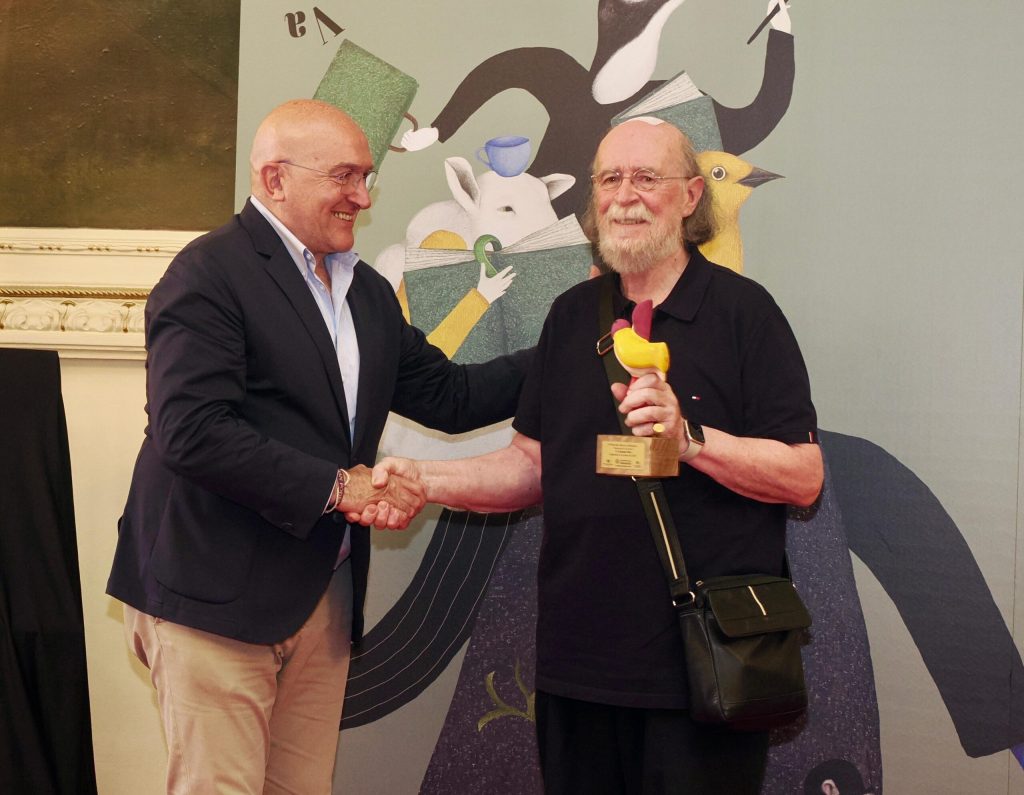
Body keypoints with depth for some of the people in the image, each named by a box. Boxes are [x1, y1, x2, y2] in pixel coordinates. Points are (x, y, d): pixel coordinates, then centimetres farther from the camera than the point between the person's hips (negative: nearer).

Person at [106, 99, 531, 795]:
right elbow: (191, 433, -22)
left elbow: (446, 396, 16)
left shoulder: (368, 291, 17)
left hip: (326, 598, 8)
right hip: (218, 597, -8)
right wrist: (337, 487, -17)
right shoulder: (211, 274, -11)